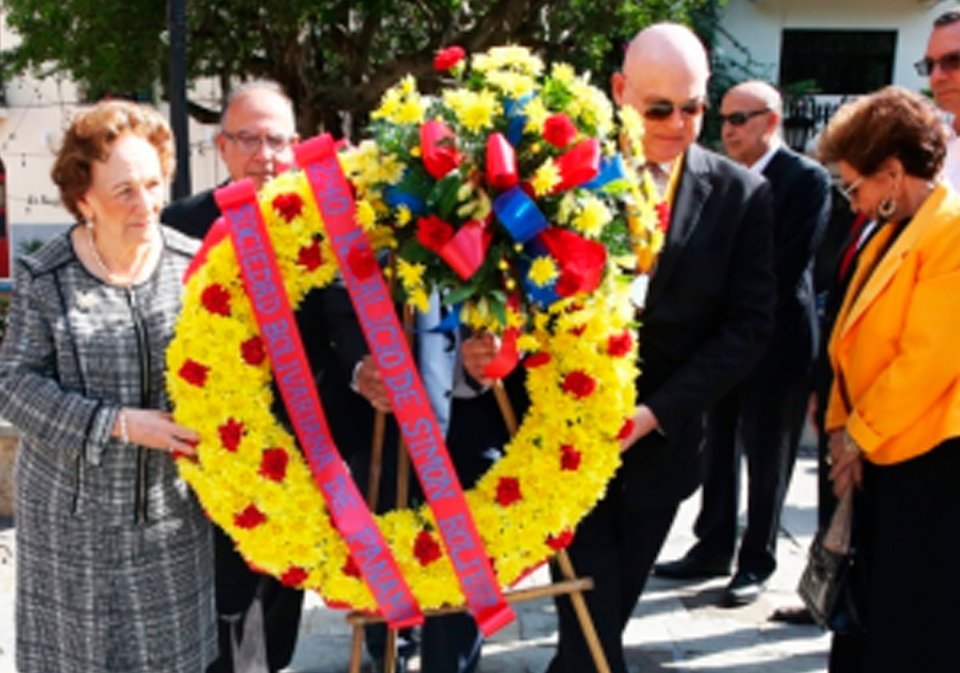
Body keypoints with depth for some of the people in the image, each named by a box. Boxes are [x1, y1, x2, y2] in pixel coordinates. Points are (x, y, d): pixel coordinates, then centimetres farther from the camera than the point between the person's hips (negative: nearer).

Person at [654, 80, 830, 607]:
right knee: (718, 453, 14)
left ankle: (756, 563, 20)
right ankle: (714, 549, 28)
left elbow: (787, 266, -17)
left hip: (775, 342, -6)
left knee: (766, 462, 6)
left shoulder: (807, 179, -9)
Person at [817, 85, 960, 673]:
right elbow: (852, 340, 13)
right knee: (870, 615, 17)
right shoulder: (888, 234, 14)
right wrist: (843, 425, 3)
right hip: (880, 455, 9)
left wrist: (859, 433, -11)